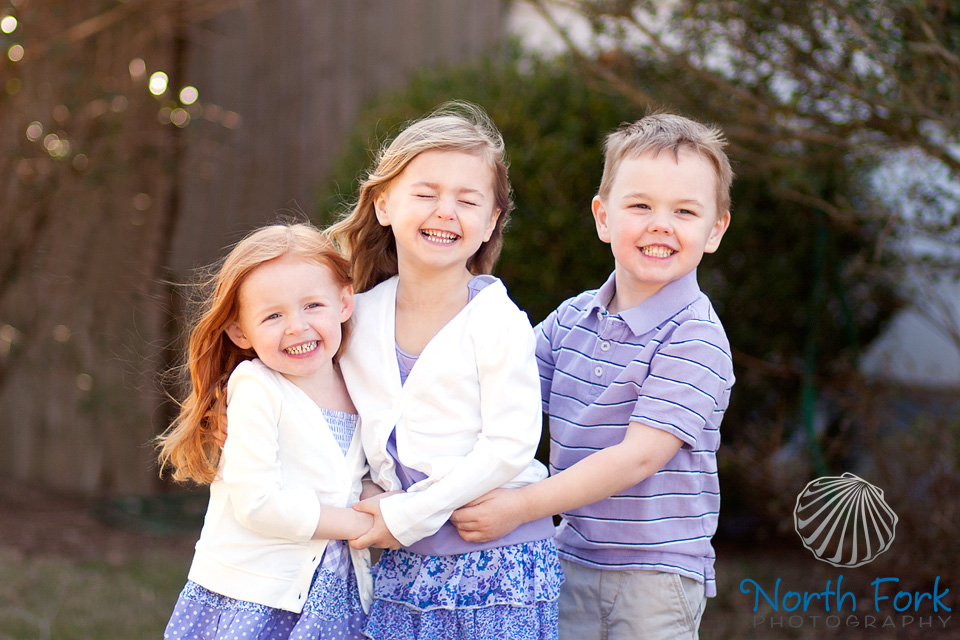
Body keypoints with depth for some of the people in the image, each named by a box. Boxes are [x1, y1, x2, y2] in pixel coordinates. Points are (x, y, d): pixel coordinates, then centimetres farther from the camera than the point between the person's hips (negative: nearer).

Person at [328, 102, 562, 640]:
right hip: (405, 564, 4)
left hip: (499, 559, -4)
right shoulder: (360, 317, 5)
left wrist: (406, 516, -14)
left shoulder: (498, 322, -11)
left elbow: (511, 446, -15)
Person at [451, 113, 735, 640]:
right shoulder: (572, 319, 6)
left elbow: (638, 457, -20)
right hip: (573, 560, 5)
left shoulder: (695, 337, -14)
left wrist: (520, 506, -21)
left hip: (655, 574, -5)